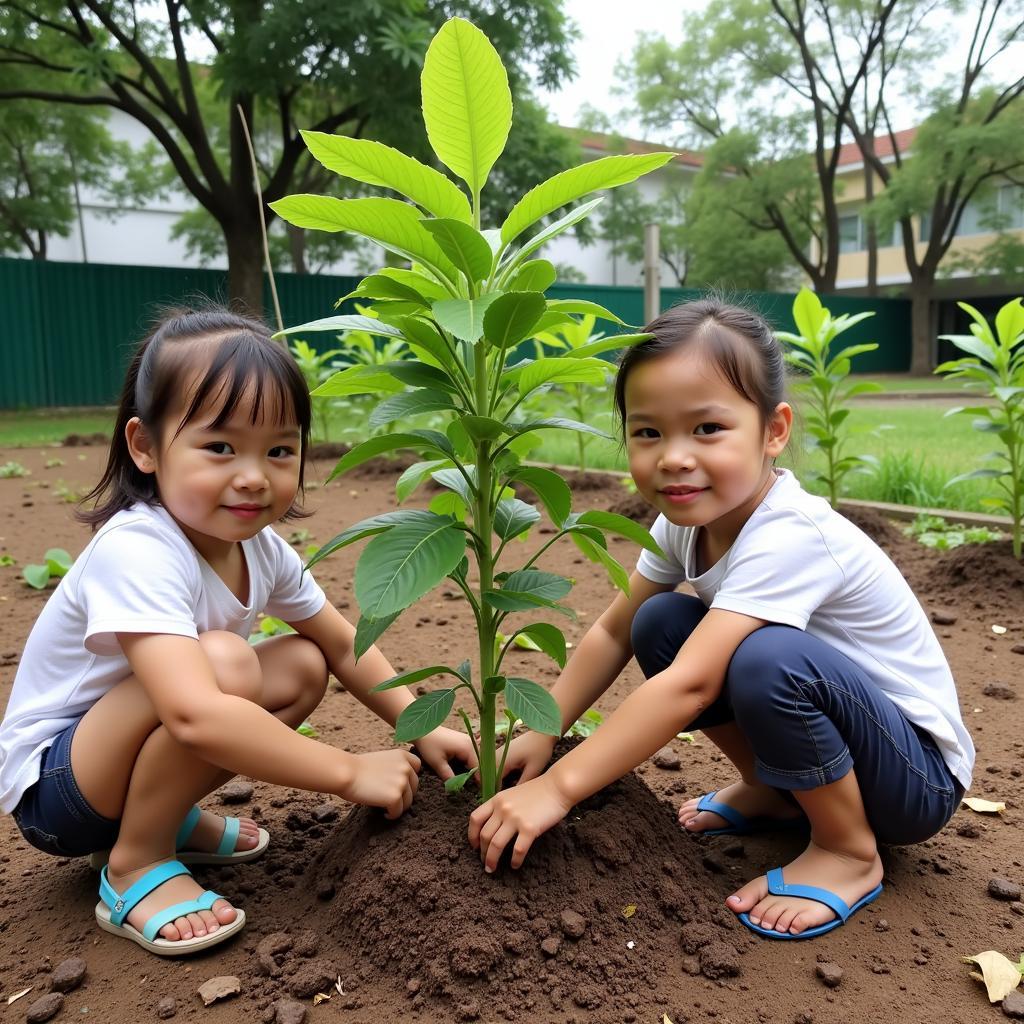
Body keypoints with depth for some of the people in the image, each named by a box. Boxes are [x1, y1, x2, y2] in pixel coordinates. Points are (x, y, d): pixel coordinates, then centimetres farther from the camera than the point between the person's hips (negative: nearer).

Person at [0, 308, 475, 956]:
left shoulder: (261, 547, -7)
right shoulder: (138, 553, -32)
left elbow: (342, 645, 2)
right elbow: (195, 715, -44)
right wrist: (351, 772, -37)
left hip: (119, 750, 8)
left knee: (304, 666, -3)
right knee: (225, 662, -31)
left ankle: (172, 815, 7)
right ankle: (138, 863, -10)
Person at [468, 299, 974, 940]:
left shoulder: (789, 538, -32)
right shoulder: (687, 518, -8)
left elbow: (690, 685, -39)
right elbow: (614, 630, 0)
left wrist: (558, 787, -36)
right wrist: (542, 733, -9)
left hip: (920, 773, -7)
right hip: (822, 725, 7)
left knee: (768, 658, -35)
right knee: (659, 623, -8)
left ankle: (850, 853, -8)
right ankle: (772, 791, 10)